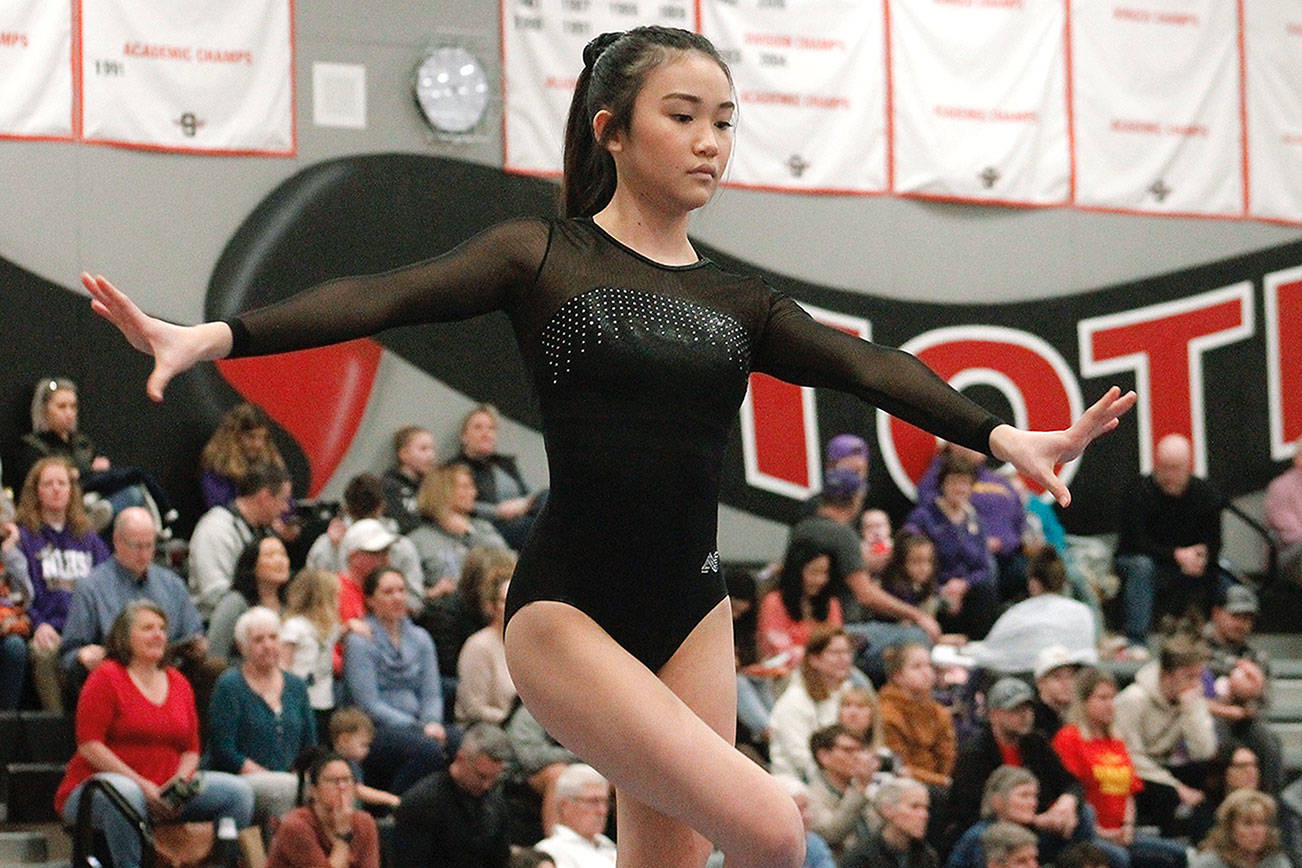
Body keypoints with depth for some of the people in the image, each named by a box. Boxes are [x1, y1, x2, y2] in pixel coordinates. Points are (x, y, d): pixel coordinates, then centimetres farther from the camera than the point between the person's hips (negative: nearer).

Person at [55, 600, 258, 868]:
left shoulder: (178, 683, 16)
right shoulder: (106, 677, -3)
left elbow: (191, 750, 17)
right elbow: (90, 745, -11)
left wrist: (180, 781, -6)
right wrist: (141, 784, -18)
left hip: (162, 793, 6)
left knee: (238, 791, -8)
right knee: (125, 793, -42)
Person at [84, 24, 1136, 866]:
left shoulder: (738, 304, 12)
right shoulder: (544, 257, 0)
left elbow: (868, 367, 0)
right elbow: (382, 298, -13)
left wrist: (998, 433, -17)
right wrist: (214, 336, -26)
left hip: (691, 612, 5)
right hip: (568, 608, -5)